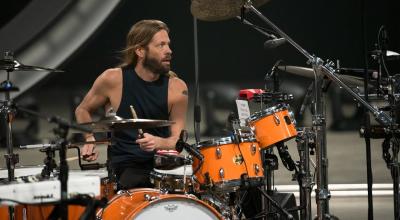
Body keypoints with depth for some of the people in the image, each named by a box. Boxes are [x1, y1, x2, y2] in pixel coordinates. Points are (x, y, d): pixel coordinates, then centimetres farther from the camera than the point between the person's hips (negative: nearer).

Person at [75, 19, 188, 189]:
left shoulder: (176, 88, -1)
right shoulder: (112, 80, -5)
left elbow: (177, 141, -1)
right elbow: (82, 110, 13)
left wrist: (158, 142, -22)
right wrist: (90, 140, -4)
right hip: (126, 166, -2)